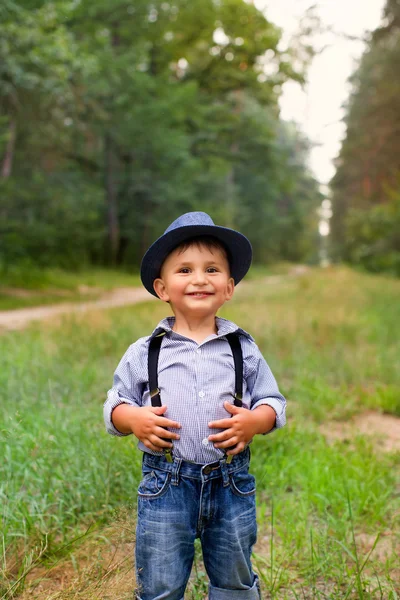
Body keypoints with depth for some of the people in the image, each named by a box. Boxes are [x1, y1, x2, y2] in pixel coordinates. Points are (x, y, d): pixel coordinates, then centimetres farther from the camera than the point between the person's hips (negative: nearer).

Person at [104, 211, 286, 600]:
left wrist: (255, 420, -14)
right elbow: (114, 406, 6)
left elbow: (274, 402, 6)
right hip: (165, 486, -1)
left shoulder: (244, 349, 2)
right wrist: (133, 418, -15)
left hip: (232, 484, 1)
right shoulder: (143, 353, 0)